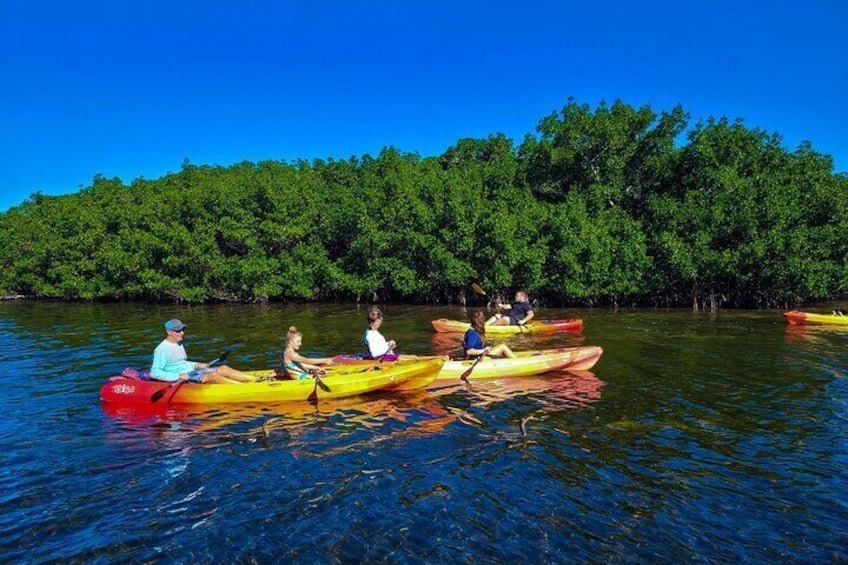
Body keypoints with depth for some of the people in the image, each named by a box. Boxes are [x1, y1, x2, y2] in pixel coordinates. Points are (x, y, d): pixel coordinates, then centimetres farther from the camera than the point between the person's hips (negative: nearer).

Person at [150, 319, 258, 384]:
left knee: (223, 369, -9)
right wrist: (178, 376, -26)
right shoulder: (162, 349, -12)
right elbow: (154, 372, -18)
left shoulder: (179, 344, 17)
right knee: (213, 375, -28)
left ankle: (256, 380, -15)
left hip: (191, 371, 9)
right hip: (180, 379, -9)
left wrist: (197, 365, 13)